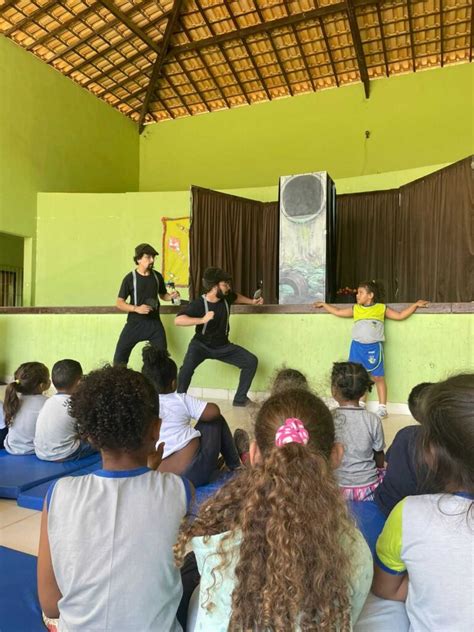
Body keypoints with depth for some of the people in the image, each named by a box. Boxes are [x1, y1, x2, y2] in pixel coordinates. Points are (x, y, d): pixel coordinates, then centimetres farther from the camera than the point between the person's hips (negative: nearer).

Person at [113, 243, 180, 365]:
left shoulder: (157, 276, 2)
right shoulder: (130, 278, -9)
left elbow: (162, 295, 18)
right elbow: (119, 303, -8)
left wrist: (171, 296, -5)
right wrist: (137, 308, -24)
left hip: (154, 323, 3)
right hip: (135, 323, -3)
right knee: (120, 356, -1)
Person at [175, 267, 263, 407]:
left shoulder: (226, 297, -8)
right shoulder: (198, 304, -25)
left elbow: (236, 297, 19)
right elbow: (178, 320, -38)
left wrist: (252, 301, 12)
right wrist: (202, 320, -49)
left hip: (223, 346, 5)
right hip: (201, 345, -5)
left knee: (251, 361, -3)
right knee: (187, 368, -34)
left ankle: (240, 399, 8)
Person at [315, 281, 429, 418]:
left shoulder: (382, 308, 3)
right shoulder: (355, 309, 10)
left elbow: (400, 315, 6)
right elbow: (337, 312, 19)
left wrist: (415, 305, 1)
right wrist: (324, 304, 23)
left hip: (374, 347, -3)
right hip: (357, 347, 3)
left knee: (378, 377, 3)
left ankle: (382, 407, 12)